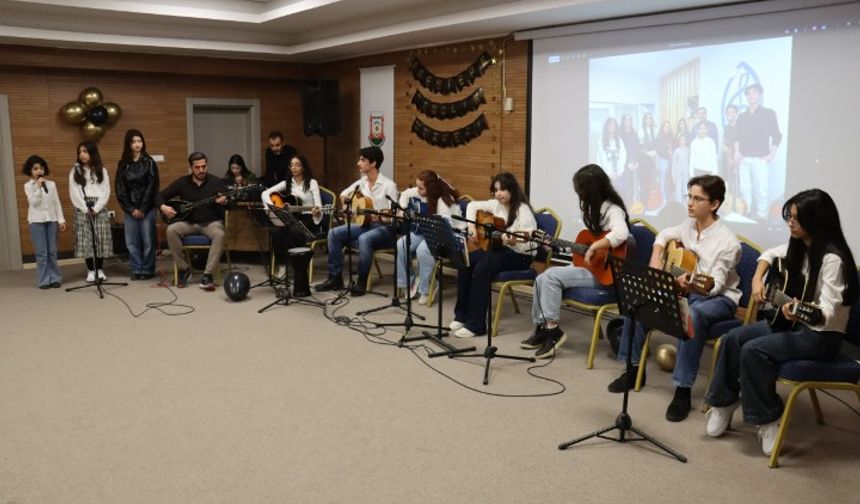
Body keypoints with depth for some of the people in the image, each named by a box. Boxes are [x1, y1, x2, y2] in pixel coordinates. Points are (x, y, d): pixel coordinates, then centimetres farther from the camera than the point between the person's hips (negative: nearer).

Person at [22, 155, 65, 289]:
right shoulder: (28, 186, 0)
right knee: (41, 252, -3)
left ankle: (54, 278, 12)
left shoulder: (51, 184, 6)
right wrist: (38, 187, -18)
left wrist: (61, 219, 2)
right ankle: (44, 280, 3)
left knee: (52, 251, 5)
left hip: (51, 220, 2)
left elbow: (57, 203, 7)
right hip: (37, 221, -2)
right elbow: (33, 202, -11)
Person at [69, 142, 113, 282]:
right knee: (86, 239, -4)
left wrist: (96, 208, -10)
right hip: (82, 210, 0)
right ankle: (90, 270, 1)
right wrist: (86, 208, -9)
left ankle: (100, 269, 7)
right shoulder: (75, 171, 8)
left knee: (101, 239, -2)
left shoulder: (102, 170, 10)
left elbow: (106, 191, 2)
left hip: (99, 209, 0)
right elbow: (74, 193, 1)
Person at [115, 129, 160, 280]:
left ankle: (147, 270, 8)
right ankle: (136, 270, 12)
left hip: (147, 208, -3)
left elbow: (151, 187, -4)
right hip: (129, 209, 3)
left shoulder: (149, 162, 1)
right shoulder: (122, 164, 8)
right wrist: (131, 209, -4)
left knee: (147, 240, -1)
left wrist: (143, 209, -9)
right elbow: (120, 189, 5)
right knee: (131, 241, 3)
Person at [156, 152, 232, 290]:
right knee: (171, 230, -28)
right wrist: (163, 207, -11)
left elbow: (231, 204, -10)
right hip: (189, 222, 2)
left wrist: (225, 202, -34)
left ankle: (208, 275, -32)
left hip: (211, 222, -2)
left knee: (219, 235, -36)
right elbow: (160, 196, 11)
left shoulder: (216, 182, -3)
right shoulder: (182, 182, 3)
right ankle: (184, 270, -14)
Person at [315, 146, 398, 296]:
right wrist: (348, 199, 3)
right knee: (334, 233, -10)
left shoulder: (388, 185, -13)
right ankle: (335, 278, -7)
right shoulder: (361, 182, 8)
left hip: (384, 227, -7)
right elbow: (343, 194, 24)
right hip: (364, 223, 7)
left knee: (364, 239, -38)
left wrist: (378, 217, -34)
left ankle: (362, 281, -23)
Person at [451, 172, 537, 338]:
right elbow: (473, 205, 18)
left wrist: (514, 243, -43)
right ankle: (462, 315, -3)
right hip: (499, 248, 8)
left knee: (481, 268, -30)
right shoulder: (496, 204, 3)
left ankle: (476, 324, -23)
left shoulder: (523, 211, -20)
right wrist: (471, 226, 3)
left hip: (520, 256, -8)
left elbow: (530, 246, -24)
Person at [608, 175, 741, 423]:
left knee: (693, 315, -41)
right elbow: (664, 235, 21)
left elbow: (715, 285, -25)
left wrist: (695, 286, -46)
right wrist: (656, 260, 4)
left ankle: (683, 390, -34)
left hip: (719, 298, -7)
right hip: (684, 290, 7)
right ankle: (633, 368, 3)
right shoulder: (688, 226, 0)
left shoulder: (728, 242, -20)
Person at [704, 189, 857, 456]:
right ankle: (724, 402, 4)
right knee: (733, 338, -9)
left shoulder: (832, 259, -24)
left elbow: (828, 313, -30)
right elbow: (769, 254, 22)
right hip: (793, 322, 8)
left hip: (821, 334, -8)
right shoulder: (799, 246, 1)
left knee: (753, 351, -25)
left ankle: (769, 419, -8)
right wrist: (757, 279, 4)